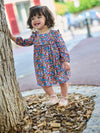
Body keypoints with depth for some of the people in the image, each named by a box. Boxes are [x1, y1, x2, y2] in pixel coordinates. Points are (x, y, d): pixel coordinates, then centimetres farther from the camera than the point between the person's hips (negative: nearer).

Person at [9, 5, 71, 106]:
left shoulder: (54, 33, -12)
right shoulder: (35, 35, 1)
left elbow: (62, 47, -11)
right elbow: (25, 42, 14)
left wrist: (66, 61, -15)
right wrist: (12, 37, 6)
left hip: (57, 63, -3)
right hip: (42, 65, 4)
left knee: (62, 81, 10)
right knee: (44, 82, 9)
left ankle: (64, 98, 31)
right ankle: (53, 97, 30)